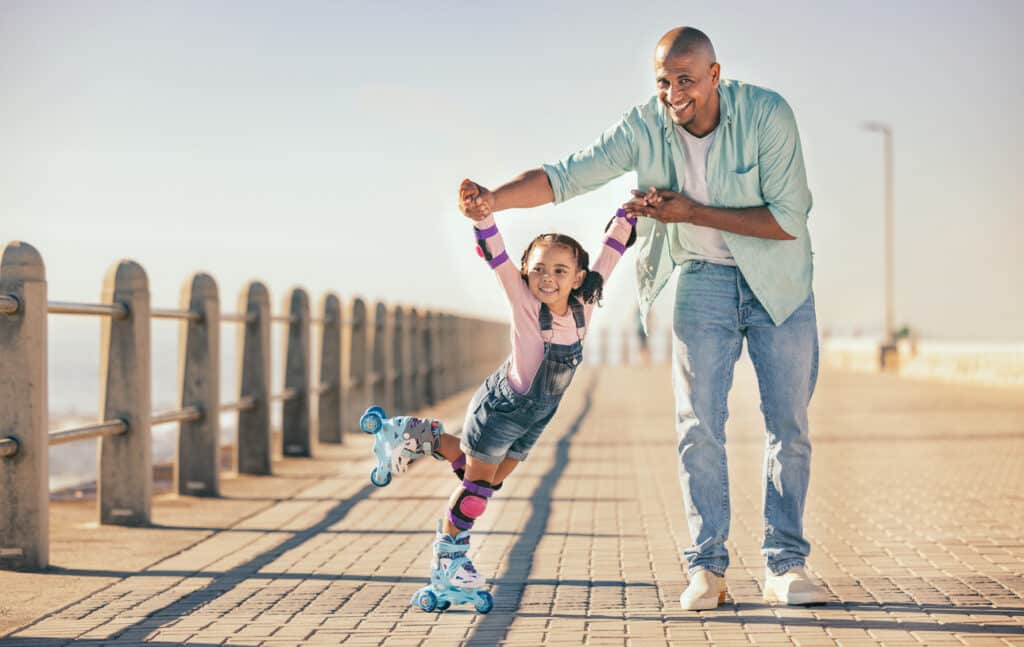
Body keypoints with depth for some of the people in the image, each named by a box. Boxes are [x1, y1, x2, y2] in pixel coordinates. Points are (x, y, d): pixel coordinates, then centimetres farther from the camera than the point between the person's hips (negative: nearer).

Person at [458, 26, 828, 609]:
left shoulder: (767, 114, -21)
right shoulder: (644, 128, -14)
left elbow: (788, 219, -22)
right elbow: (567, 176, -17)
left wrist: (692, 212, -24)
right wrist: (494, 198, -34)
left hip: (779, 282, -1)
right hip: (702, 281, 1)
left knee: (789, 424, 0)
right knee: (699, 426, -4)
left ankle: (785, 566, 8)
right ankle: (707, 568, 4)